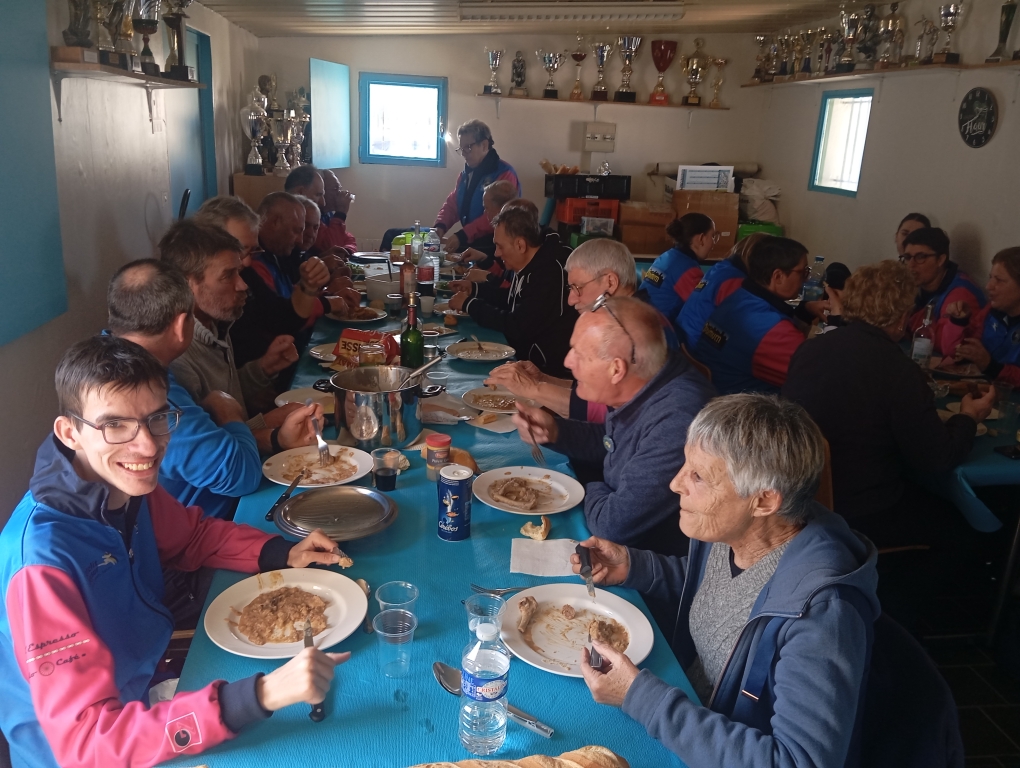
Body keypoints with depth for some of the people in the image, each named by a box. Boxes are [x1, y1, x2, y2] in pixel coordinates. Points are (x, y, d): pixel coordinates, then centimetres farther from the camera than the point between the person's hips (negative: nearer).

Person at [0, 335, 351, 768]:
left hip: (146, 690, 6)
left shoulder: (131, 486, -13)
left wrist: (283, 554, -9)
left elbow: (193, 536, 8)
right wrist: (260, 696, -45)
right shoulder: (42, 564, -32)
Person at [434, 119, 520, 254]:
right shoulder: (465, 174, 16)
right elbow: (451, 204, 17)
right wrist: (440, 226, -5)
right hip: (468, 244, 7)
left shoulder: (504, 174, -12)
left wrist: (462, 235, -29)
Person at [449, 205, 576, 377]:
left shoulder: (550, 274, -24)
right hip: (524, 353, 9)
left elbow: (516, 327, -24)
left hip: (546, 368, -9)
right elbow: (511, 300, 21)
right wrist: (474, 289, 7)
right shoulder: (530, 266, 5)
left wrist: (469, 305, -12)